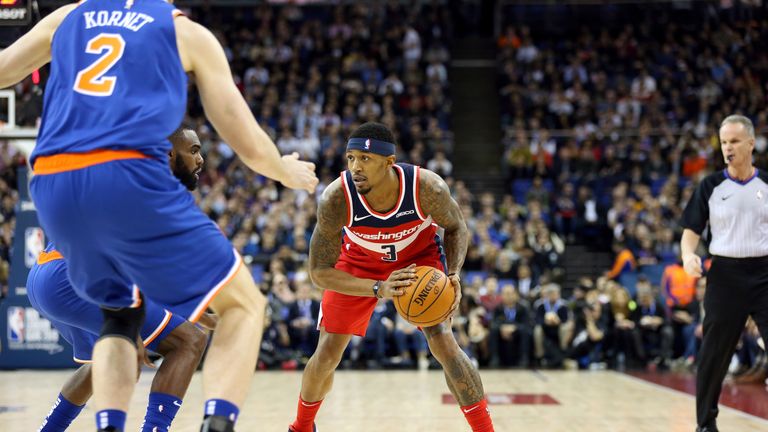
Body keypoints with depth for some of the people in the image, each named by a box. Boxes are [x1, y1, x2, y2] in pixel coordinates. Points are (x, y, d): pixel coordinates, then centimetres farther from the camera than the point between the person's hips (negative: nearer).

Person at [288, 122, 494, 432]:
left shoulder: (428, 187, -35)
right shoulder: (336, 199, -35)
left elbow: (456, 227, -11)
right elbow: (319, 272, -27)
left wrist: (453, 274, -29)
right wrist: (379, 289, -40)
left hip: (419, 256, 0)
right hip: (359, 261, 1)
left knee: (442, 341, -19)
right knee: (326, 354, 0)